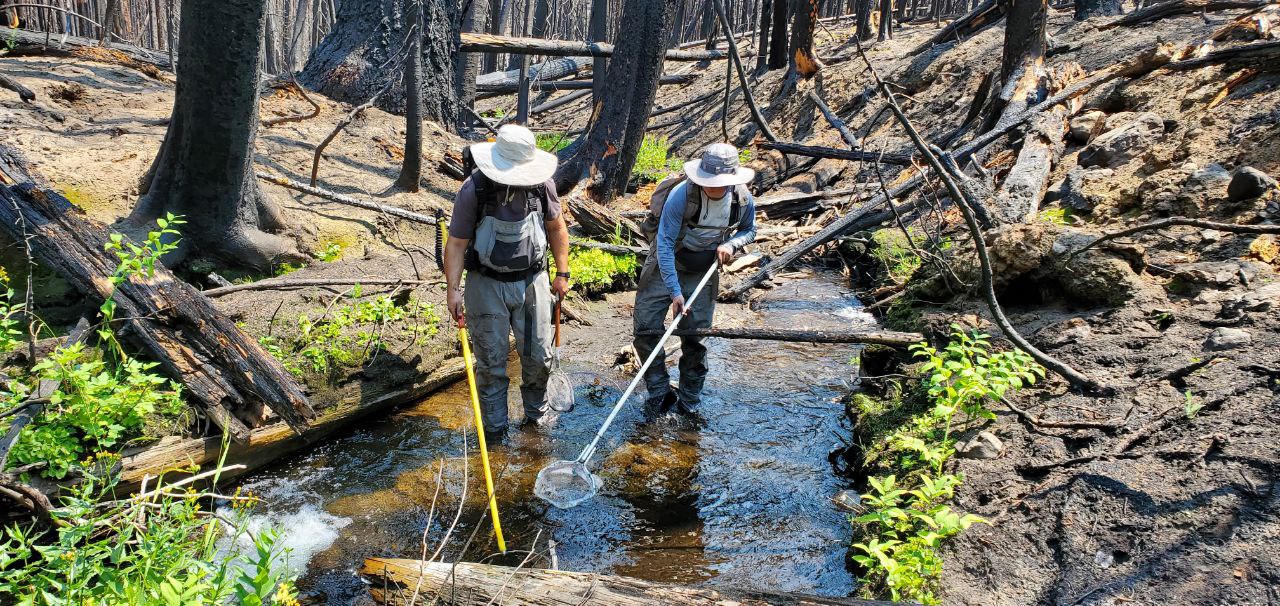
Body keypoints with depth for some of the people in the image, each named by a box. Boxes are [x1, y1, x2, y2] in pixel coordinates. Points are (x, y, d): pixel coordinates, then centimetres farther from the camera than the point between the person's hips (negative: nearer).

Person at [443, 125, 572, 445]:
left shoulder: (541, 184, -8)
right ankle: (494, 427, 21)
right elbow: (457, 243, -13)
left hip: (532, 281, 3)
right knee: (491, 361, 5)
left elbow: (556, 228, 7)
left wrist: (562, 274, 7)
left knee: (539, 356, 11)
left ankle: (537, 410, 36)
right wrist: (453, 289, -20)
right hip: (487, 285, -3)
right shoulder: (474, 190, -17)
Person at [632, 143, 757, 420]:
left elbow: (749, 231, 8)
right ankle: (660, 393, 12)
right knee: (646, 329, -5)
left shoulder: (744, 200, -14)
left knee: (695, 339, 3)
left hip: (703, 272, 2)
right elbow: (665, 244, -25)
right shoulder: (681, 195, -28)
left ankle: (689, 403, 20)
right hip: (665, 265, -2)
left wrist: (730, 244, -16)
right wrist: (675, 292, -28)